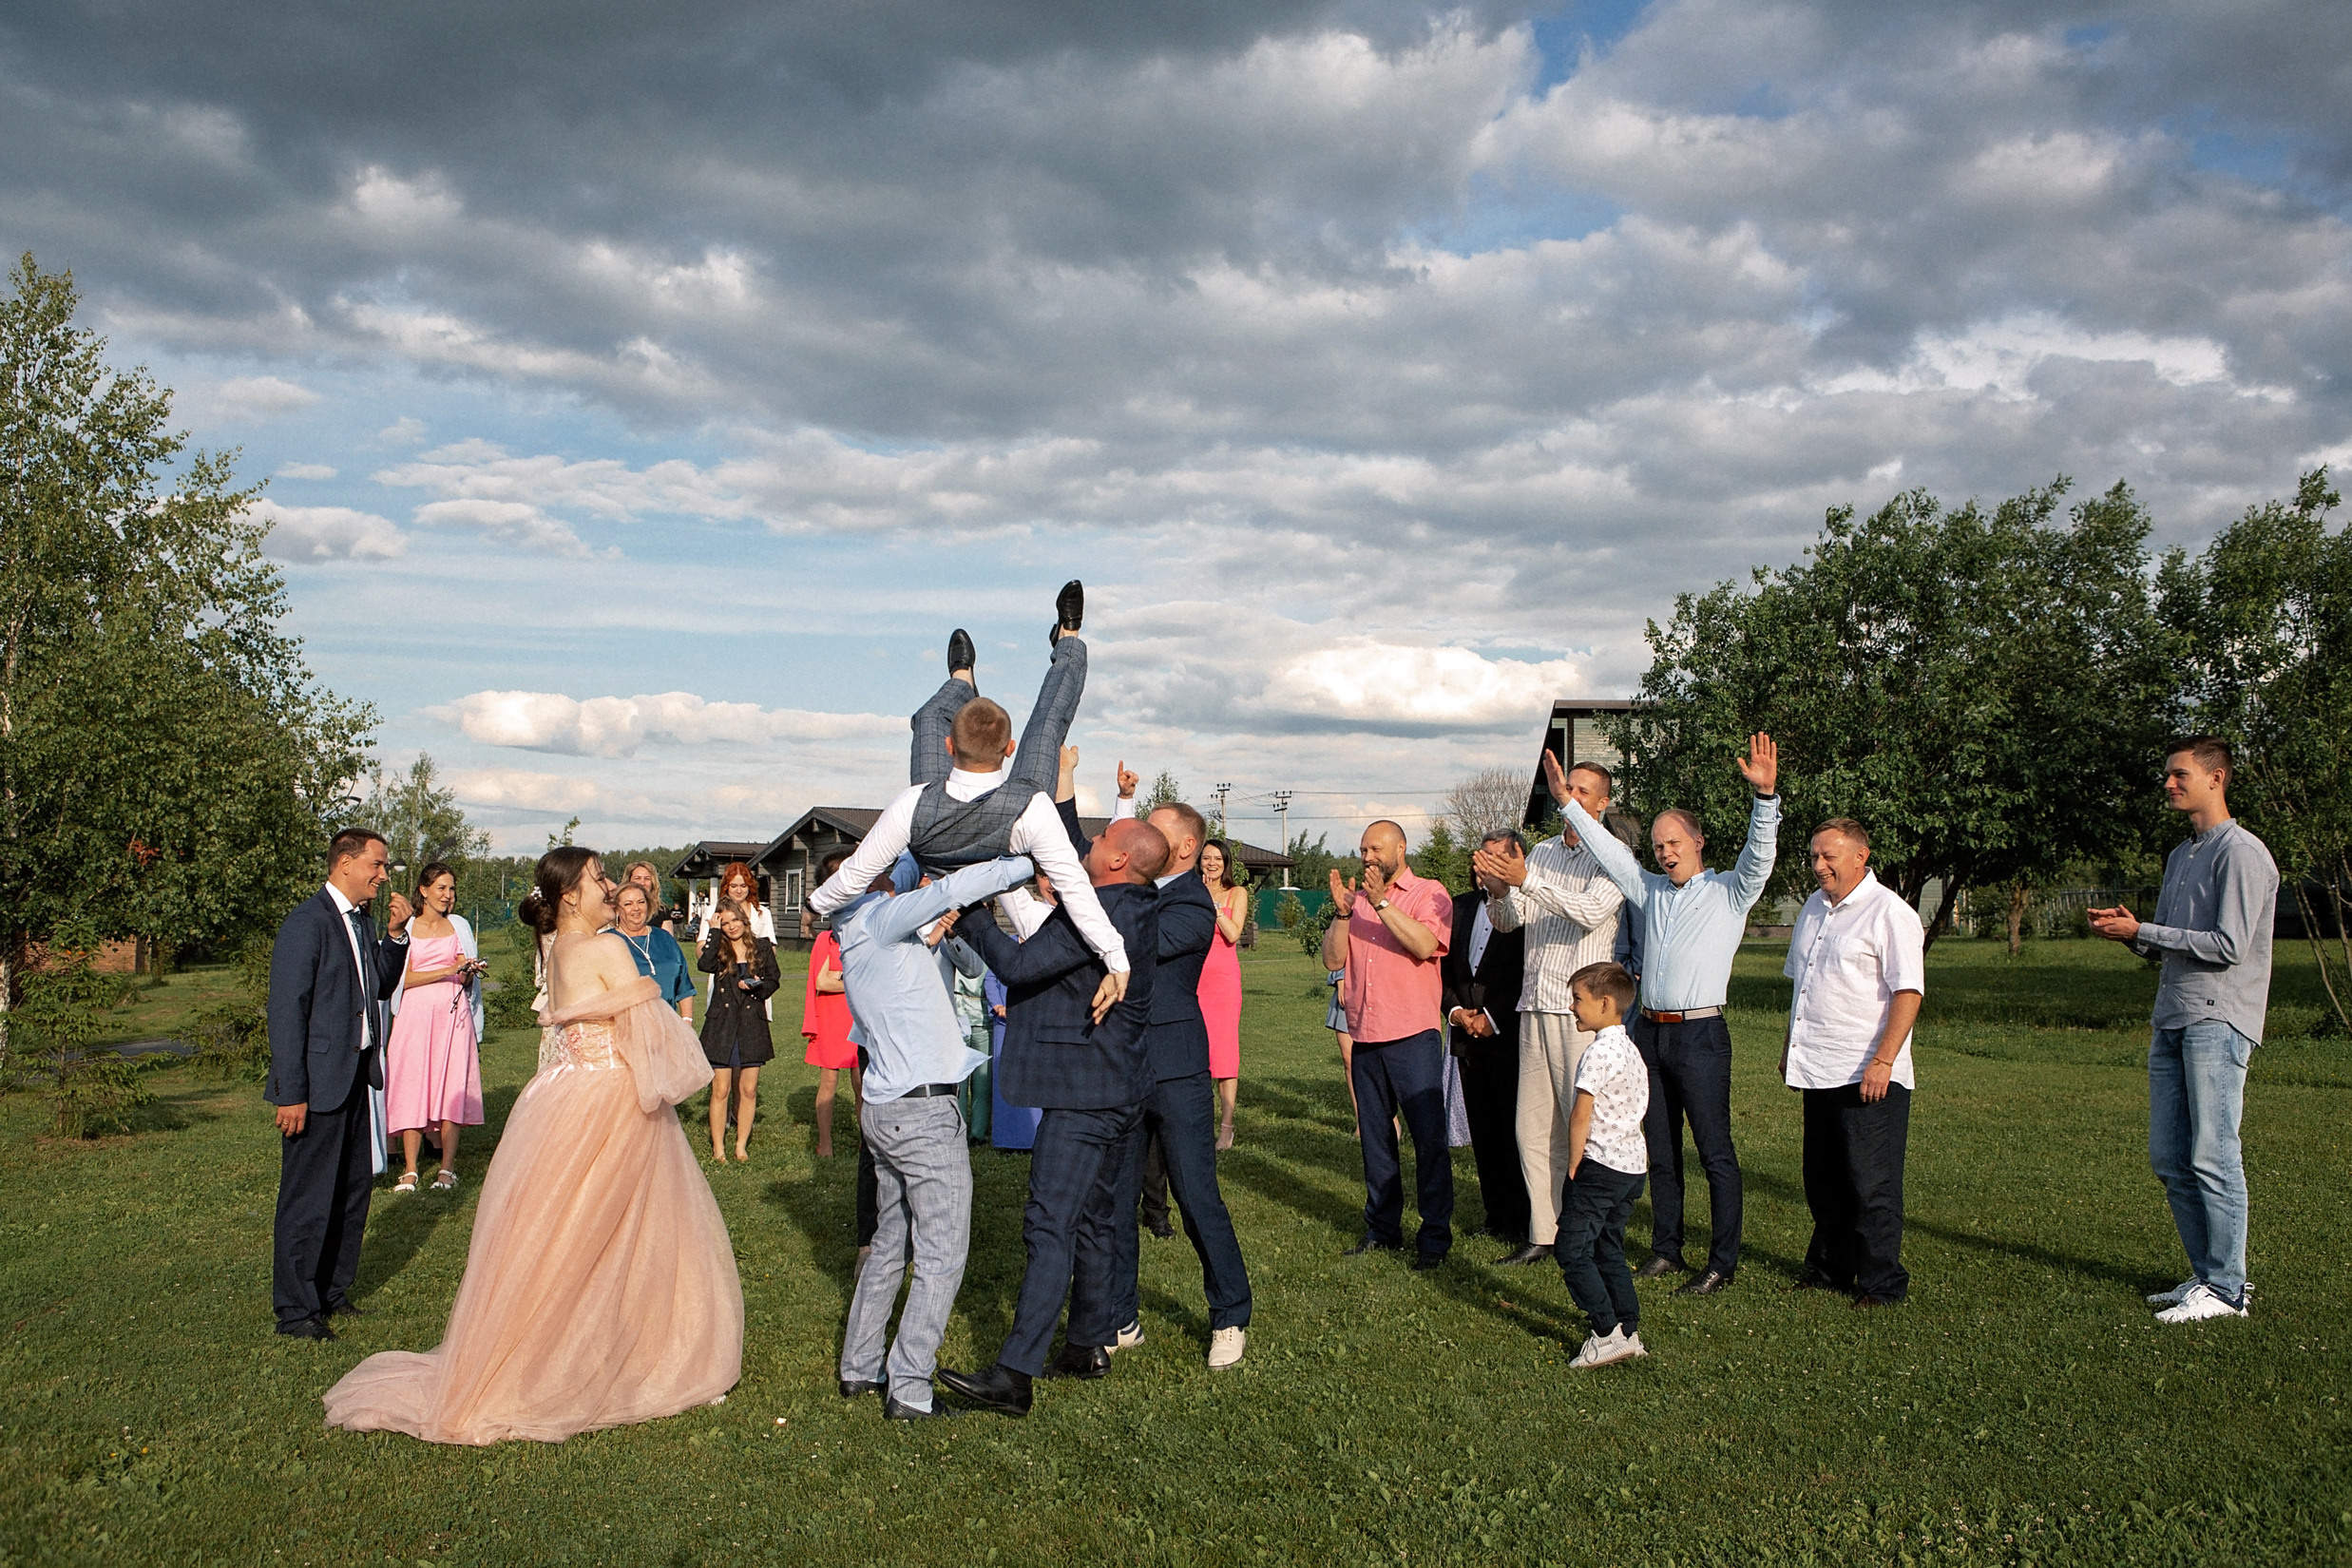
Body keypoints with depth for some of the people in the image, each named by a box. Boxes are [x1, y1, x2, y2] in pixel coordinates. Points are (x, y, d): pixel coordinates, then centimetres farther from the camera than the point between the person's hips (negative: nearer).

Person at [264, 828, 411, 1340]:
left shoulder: (360, 921, 11)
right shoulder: (306, 924, -16)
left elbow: (383, 986, 16)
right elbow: (287, 1013, -17)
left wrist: (395, 934, 1)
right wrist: (291, 1093, -19)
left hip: (356, 1075, 9)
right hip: (319, 1081, -9)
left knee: (354, 1188, 16)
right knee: (308, 1198, 1)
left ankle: (331, 1289, 31)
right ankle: (296, 1308, 13)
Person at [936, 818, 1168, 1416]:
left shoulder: (1103, 911, -20)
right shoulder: (1136, 907, 9)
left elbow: (1020, 964, -22)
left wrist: (966, 915, -12)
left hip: (1083, 1094, -10)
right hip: (1117, 1091, 10)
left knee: (1050, 1227, -12)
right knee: (1090, 1221, 17)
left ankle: (1014, 1373, -14)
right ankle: (1089, 1346, 27)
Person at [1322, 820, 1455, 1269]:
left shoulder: (1428, 893, -1)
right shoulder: (1358, 899, 15)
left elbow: (1425, 945, -18)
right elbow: (1332, 959, 7)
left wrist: (1382, 903, -19)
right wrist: (1342, 912, -6)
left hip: (1412, 1035, -6)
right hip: (1365, 1037, 6)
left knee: (1429, 1138, -5)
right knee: (1374, 1138, 11)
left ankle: (1435, 1236, 2)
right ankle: (1382, 1228, 21)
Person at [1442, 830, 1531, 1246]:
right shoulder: (1462, 908, 14)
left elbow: (1530, 977, -11)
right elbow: (1444, 968, 17)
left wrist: (1493, 1018, -11)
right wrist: (1455, 1009, 2)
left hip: (1510, 1037, -6)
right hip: (1469, 1038, 6)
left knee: (1515, 1131, -3)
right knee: (1484, 1132, 10)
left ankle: (1522, 1222, 7)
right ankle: (1496, 1216, 19)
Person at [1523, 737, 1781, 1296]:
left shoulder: (1729, 893, 1)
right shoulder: (1649, 891, 16)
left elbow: (1760, 854, -13)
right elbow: (1611, 852, 16)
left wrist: (1765, 795, -28)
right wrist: (1569, 803, 10)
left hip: (1699, 1034, -6)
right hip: (1649, 1032, 6)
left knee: (1716, 1153, -3)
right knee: (1660, 1151, 12)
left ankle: (1722, 1264, 1)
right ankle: (1666, 1250, 21)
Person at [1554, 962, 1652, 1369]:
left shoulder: (1599, 1052, -16)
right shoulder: (1630, 1049, 12)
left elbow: (1581, 1116, -18)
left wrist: (1573, 1168, -8)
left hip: (1601, 1164, -9)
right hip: (1633, 1164, 9)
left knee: (1573, 1251, -4)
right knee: (1609, 1250, 16)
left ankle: (1608, 1333, -8)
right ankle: (1629, 1332, 16)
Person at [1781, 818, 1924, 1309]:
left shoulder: (1890, 913, -10)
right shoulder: (1814, 908, 15)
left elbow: (1908, 992, -16)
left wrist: (1882, 1060, -22)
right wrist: (1790, 1047, 20)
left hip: (1868, 1076, -8)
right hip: (1819, 1072, 8)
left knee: (1871, 1185, -2)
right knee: (1823, 1181, 15)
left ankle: (1882, 1284, 9)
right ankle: (1829, 1269, 27)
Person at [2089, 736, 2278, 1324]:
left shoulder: (2241, 852, -8)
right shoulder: (2180, 855, 20)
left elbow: (2228, 945, -16)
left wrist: (2142, 931, -12)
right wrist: (2129, 932, 2)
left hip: (2218, 1022, -9)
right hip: (2171, 1021, 9)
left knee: (2212, 1157, -7)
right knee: (2170, 1158, 9)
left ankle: (2227, 1288, 0)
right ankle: (2206, 1275, 18)